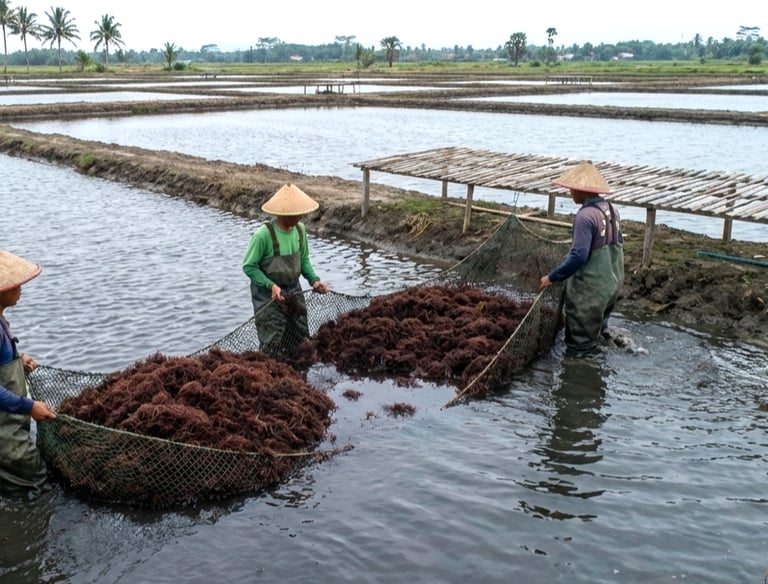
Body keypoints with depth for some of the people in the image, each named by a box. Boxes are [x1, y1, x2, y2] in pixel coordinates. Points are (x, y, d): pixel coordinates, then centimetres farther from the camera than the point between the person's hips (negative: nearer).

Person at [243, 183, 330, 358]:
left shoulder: (300, 229, -5)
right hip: (268, 293, -6)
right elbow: (249, 266, -14)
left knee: (300, 339, 13)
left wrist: (314, 280, -7)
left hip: (293, 291, 6)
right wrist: (270, 285, -24)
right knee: (273, 345, -1)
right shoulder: (264, 234, -23)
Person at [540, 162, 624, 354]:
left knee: (581, 342, 5)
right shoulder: (611, 209, 4)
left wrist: (553, 277, -17)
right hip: (612, 283, 9)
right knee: (597, 329, 25)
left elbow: (578, 256, -27)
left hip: (590, 289, -9)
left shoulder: (586, 216, -23)